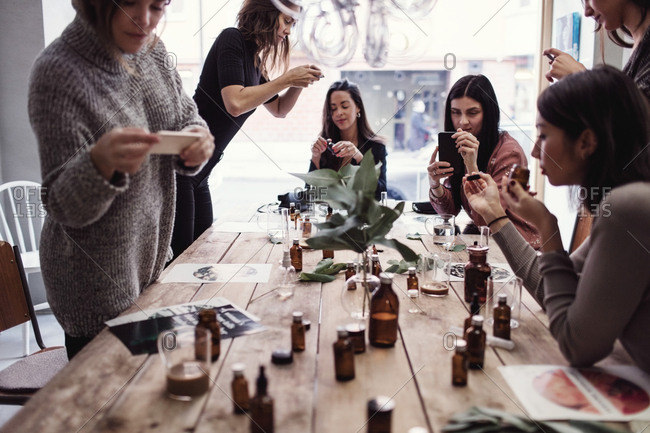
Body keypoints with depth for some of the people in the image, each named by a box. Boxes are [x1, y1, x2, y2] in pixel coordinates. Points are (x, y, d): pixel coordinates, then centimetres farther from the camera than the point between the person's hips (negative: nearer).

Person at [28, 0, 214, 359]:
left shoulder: (152, 50, -3)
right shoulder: (57, 72, -23)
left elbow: (185, 118, 9)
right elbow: (65, 208, -21)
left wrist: (197, 142, -16)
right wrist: (100, 163, -43)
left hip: (153, 260, 7)